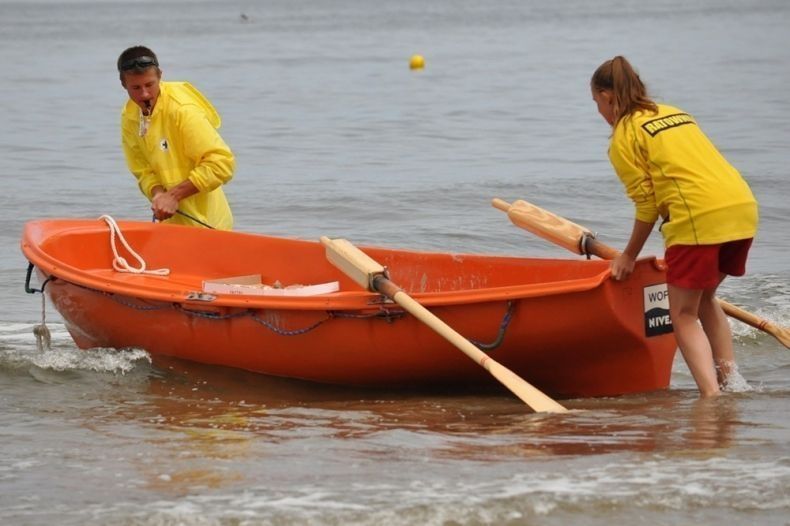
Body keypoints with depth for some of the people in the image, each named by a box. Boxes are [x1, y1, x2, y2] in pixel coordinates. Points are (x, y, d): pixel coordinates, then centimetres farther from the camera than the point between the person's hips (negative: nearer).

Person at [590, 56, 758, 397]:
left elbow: (647, 205, 1)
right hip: (744, 206, 7)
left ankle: (712, 397, -15)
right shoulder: (673, 113, 26)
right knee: (705, 299, 25)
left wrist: (630, 256, 14)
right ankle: (730, 380, 16)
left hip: (699, 217, -7)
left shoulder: (623, 137, 4)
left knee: (684, 315, 1)